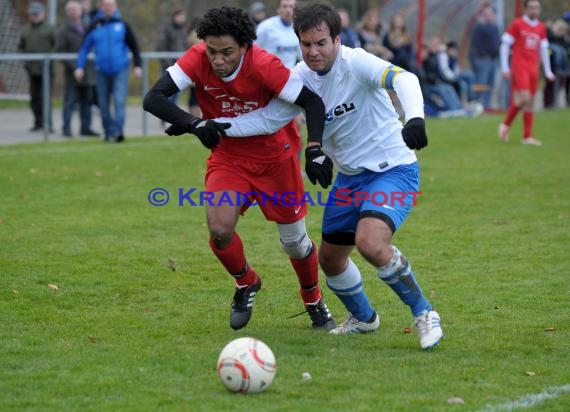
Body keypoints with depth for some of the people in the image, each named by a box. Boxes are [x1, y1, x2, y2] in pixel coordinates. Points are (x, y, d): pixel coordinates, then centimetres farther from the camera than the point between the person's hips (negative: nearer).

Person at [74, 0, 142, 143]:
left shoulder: (122, 25, 3)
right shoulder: (94, 26, 4)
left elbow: (134, 46, 8)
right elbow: (84, 47, 6)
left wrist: (137, 65, 3)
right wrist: (80, 67, -3)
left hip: (120, 71, -2)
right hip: (102, 72, 2)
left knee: (120, 101, -16)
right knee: (103, 104, 7)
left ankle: (117, 131, -21)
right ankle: (108, 133, 19)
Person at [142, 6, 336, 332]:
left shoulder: (264, 65, -29)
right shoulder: (197, 60, -22)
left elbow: (312, 101, -24)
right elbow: (153, 99, -26)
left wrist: (317, 149, -37)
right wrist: (195, 124, -39)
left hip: (275, 155, -2)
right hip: (228, 156, 2)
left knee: (294, 241, 6)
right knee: (219, 229, -19)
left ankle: (315, 302, 36)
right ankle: (246, 285, 13)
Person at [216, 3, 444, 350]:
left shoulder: (355, 62, -22)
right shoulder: (301, 78, -3)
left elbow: (403, 78, -39)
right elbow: (268, 119, 6)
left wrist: (415, 117, -59)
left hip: (394, 169, -8)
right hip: (350, 176, 8)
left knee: (370, 242, -29)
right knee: (330, 257, 14)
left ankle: (425, 315, -10)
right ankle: (363, 318, 43)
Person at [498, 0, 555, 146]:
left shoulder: (541, 28, 12)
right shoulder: (517, 24, -3)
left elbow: (544, 49, 19)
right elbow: (504, 44, -3)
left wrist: (547, 71, 15)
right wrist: (505, 67, -8)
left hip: (533, 68, 5)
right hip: (519, 67, -5)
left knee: (529, 102, 3)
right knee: (524, 97, -18)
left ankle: (527, 137, 4)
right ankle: (506, 125, 0)